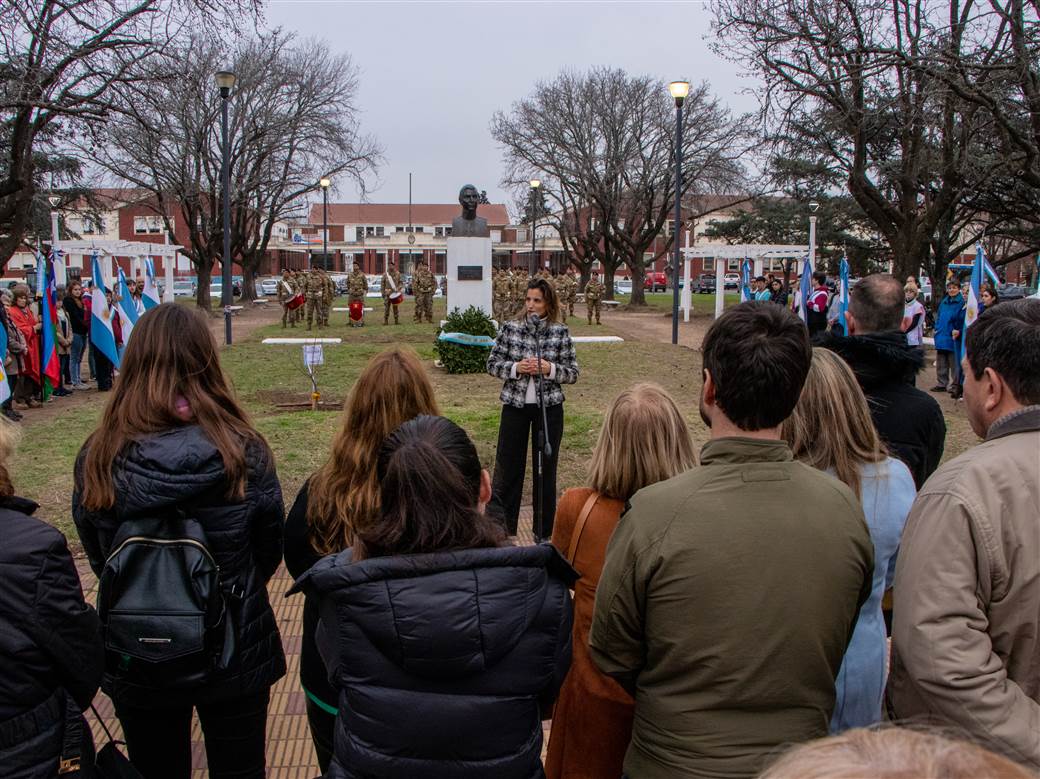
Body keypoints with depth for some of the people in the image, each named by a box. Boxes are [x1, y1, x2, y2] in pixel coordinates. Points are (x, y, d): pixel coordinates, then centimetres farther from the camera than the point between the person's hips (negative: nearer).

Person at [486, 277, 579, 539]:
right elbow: (492, 364, 1)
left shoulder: (561, 333, -1)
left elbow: (573, 373, 0)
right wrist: (516, 368, -16)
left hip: (549, 407, 0)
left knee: (546, 468, 9)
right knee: (507, 465, 4)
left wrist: (550, 369, -17)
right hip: (515, 405, 0)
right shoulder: (509, 328, -1)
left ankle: (544, 532, 23)